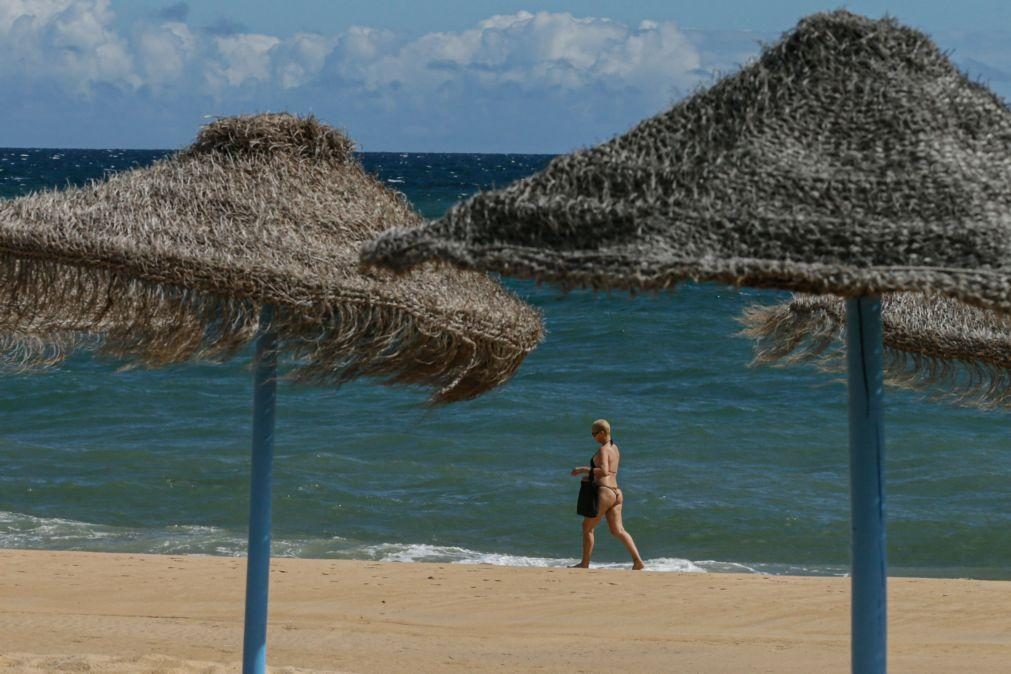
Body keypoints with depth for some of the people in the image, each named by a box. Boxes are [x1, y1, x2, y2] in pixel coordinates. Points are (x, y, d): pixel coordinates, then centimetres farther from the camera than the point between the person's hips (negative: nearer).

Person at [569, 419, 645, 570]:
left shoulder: (603, 450, -12)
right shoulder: (615, 448, 17)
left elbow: (604, 472, -26)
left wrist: (583, 469, -18)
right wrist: (591, 476, 22)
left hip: (604, 492, -9)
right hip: (616, 492, 9)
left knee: (587, 527, 6)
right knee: (618, 530, 3)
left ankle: (585, 563, 13)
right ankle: (637, 560, -12)